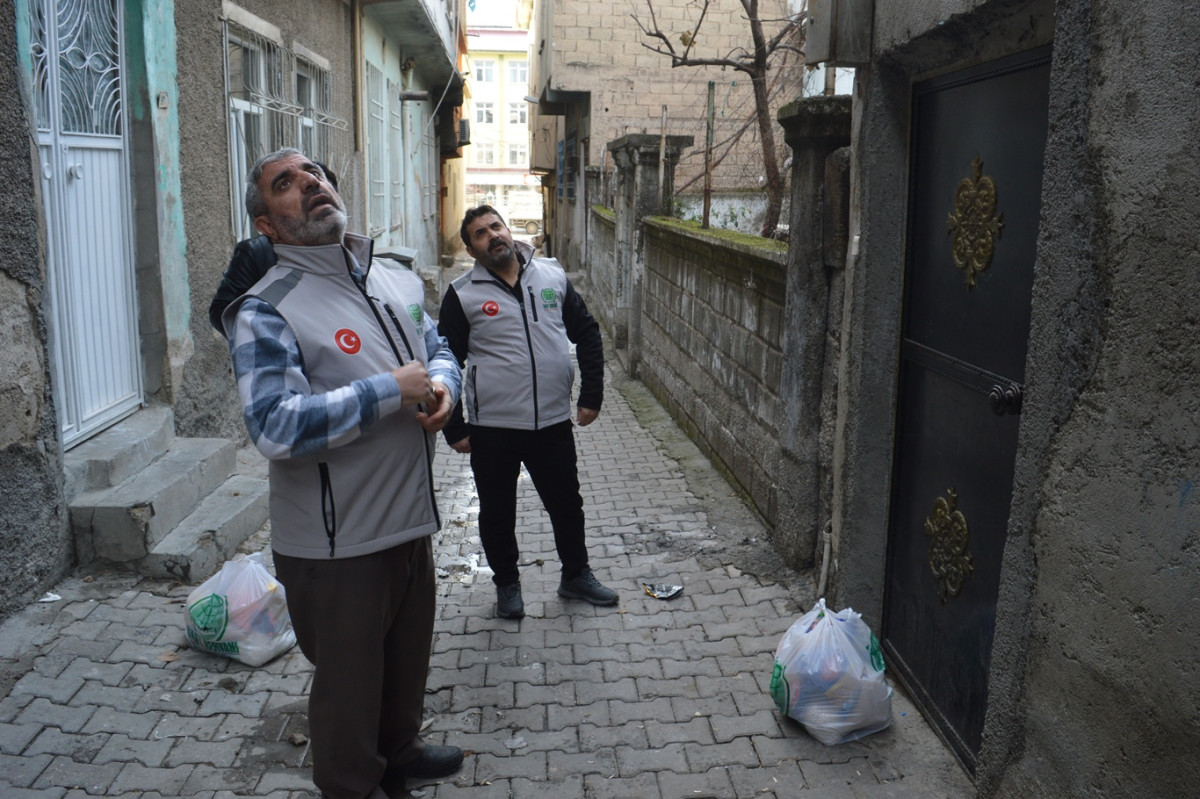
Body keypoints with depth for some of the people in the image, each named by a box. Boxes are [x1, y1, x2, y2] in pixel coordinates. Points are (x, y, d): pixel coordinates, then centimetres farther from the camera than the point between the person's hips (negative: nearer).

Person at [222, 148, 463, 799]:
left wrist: (441, 385, -7)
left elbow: (438, 348, 18)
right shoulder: (266, 312, -18)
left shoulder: (398, 282, 6)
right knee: (349, 677, 12)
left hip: (411, 523, 7)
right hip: (337, 543, -7)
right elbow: (274, 427, -28)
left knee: (408, 654, 26)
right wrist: (391, 390, -26)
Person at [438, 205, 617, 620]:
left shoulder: (552, 276, 4)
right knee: (497, 513, 13)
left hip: (554, 422, 2)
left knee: (567, 505, 16)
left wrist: (591, 396, 4)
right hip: (492, 429, -2)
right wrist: (454, 428, -2)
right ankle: (506, 583, 35)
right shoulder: (463, 295, -4)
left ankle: (576, 576, 38)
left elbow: (587, 333, 10)